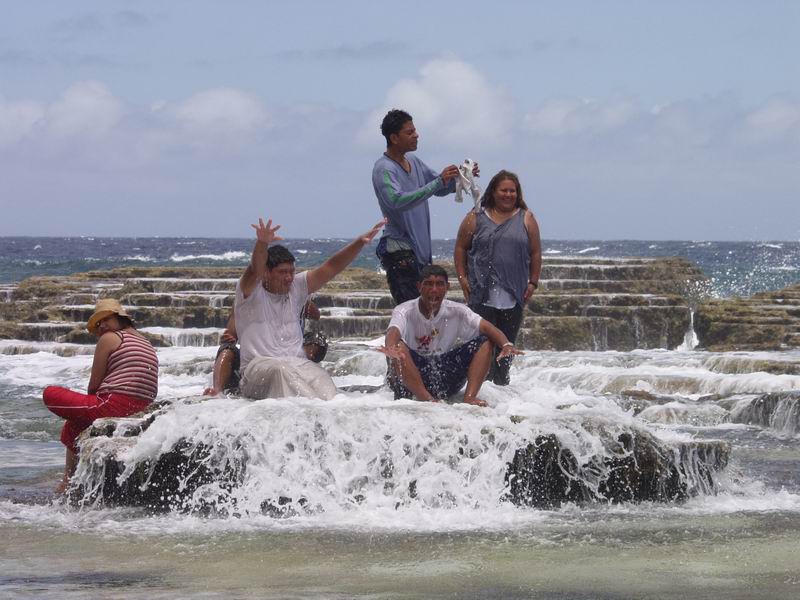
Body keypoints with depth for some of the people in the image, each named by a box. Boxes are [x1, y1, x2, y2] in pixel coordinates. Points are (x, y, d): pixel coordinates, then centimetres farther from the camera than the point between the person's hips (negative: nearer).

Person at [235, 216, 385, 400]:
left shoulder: (296, 287, 15)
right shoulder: (250, 291, -1)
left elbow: (331, 268, 10)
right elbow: (255, 270, -22)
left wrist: (360, 242, -1)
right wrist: (262, 243, -44)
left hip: (297, 363, 5)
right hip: (259, 366, -5)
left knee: (320, 377, -28)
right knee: (281, 370, -39)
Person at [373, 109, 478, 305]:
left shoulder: (414, 163, 14)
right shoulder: (384, 169, -14)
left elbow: (442, 188, 25)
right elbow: (397, 201, -30)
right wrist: (439, 182, -31)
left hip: (421, 249, 9)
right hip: (399, 251, -9)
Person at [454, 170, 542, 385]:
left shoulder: (526, 219, 9)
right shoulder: (476, 218, 5)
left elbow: (535, 252, 9)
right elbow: (461, 248, 7)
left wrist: (533, 282, 3)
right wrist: (462, 278, -1)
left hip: (514, 294, 2)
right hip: (481, 294, -2)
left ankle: (502, 383, 15)